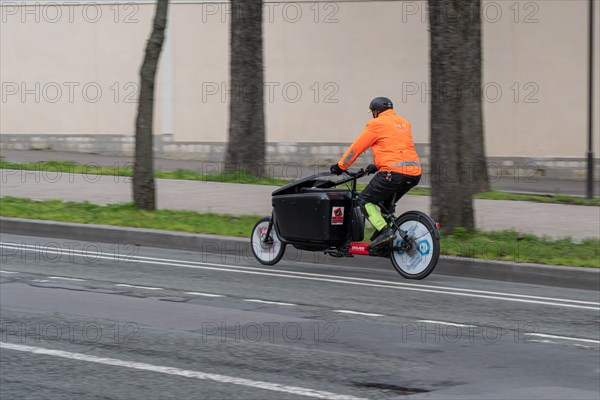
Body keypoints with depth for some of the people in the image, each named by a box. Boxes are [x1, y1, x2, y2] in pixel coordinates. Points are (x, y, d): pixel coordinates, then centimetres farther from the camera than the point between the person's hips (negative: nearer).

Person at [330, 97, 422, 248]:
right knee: (387, 203, 26)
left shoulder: (377, 124, 2)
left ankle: (385, 231, -12)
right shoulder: (404, 123, 24)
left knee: (365, 201, 6)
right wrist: (376, 166, 42)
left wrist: (340, 166, 17)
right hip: (414, 173, 7)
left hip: (393, 171, -7)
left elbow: (356, 148, 6)